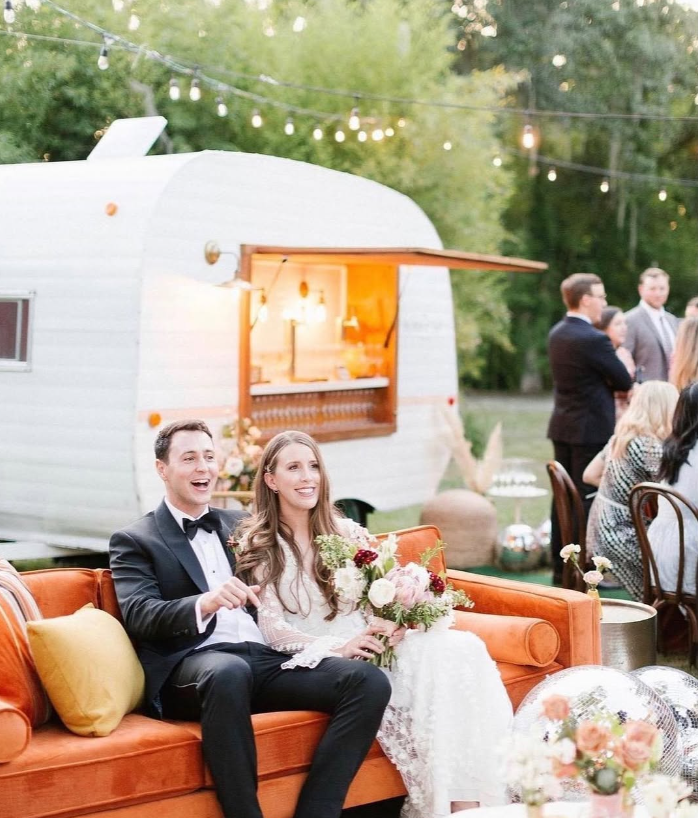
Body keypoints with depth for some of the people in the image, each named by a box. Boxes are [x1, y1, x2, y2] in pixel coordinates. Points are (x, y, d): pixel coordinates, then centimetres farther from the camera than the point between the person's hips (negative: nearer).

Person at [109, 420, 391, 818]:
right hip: (193, 664, -5)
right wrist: (205, 602, -26)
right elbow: (139, 615, -7)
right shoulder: (134, 541, 10)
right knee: (228, 672, -41)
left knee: (369, 681, -19)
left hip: (265, 656, 5)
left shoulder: (240, 525, 26)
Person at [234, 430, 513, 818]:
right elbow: (273, 628, -7)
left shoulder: (346, 531, 16)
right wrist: (339, 646, -23)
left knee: (462, 648, -25)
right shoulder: (258, 546, 2)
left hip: (372, 648, 5)